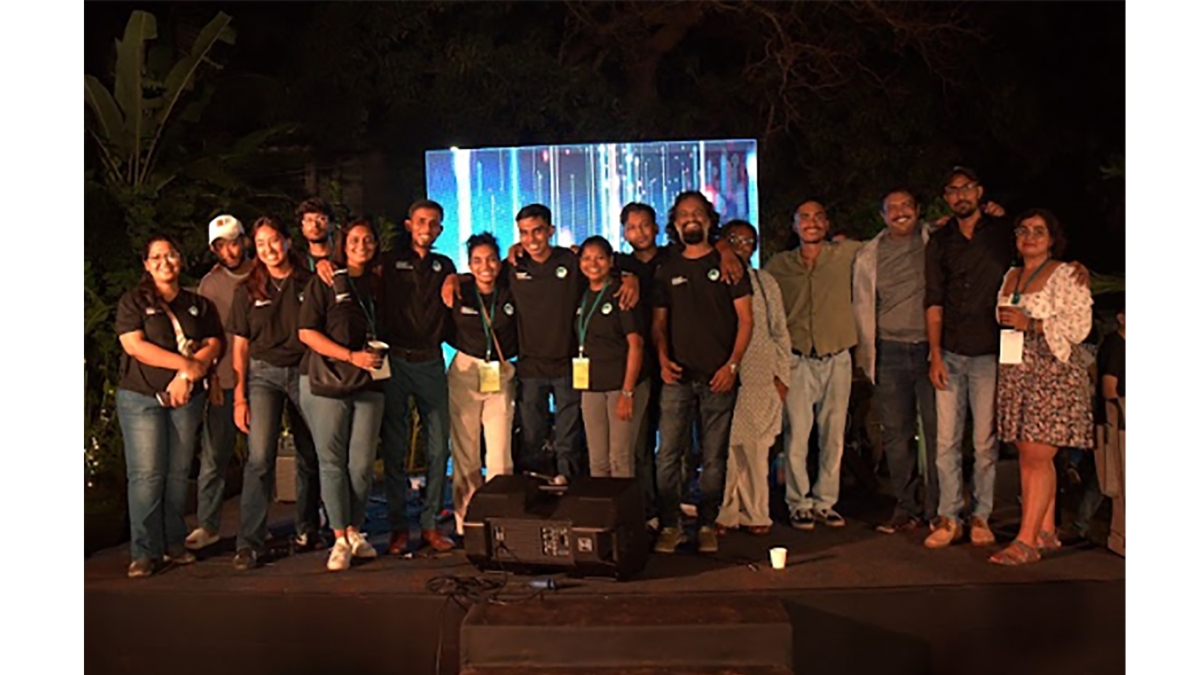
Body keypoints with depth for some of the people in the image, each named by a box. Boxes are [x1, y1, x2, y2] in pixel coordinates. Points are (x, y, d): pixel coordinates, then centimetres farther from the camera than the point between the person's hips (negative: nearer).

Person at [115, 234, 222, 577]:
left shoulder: (198, 304, 14)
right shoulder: (133, 301, 3)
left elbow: (213, 345, 6)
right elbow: (133, 345, -9)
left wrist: (187, 375, -11)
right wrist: (185, 362, -14)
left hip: (186, 398, 3)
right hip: (141, 397, -3)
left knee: (178, 473, 5)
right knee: (147, 474, -7)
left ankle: (174, 543, 13)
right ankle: (145, 552, -3)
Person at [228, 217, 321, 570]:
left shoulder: (309, 283, 4)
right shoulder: (248, 290, 5)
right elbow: (240, 346, 5)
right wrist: (239, 396, -1)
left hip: (304, 372, 1)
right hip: (263, 373, -1)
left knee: (309, 456, 9)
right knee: (259, 457, -13)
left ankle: (307, 529, 26)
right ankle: (250, 541, -9)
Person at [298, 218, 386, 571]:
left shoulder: (376, 284, 14)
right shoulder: (324, 282, 0)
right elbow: (307, 332, -6)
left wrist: (380, 356, 6)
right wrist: (352, 356, -13)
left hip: (369, 383, 4)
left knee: (362, 463, 1)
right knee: (332, 460, -1)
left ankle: (354, 532, 16)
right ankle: (340, 538, 7)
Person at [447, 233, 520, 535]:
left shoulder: (510, 292, -1)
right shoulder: (459, 292, -3)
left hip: (502, 376, 1)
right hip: (465, 373, -1)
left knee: (500, 454, -2)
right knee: (465, 452, 4)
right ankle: (465, 521, 13)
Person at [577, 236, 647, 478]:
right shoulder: (582, 298, 13)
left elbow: (635, 344, -10)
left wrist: (627, 392, -15)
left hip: (623, 384, -5)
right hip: (591, 387, 6)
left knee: (620, 460, -4)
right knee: (597, 462, 8)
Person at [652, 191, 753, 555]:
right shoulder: (667, 270, 14)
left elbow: (746, 319, 2)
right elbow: (659, 322, 15)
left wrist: (732, 364, -8)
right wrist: (662, 358, -3)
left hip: (718, 377, -1)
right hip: (678, 377, 2)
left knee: (714, 457, 4)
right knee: (669, 454, -4)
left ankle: (707, 525, 14)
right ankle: (670, 525, 5)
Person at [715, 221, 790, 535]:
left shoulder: (766, 283, 17)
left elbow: (780, 333, 15)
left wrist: (781, 376, 8)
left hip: (760, 377, 2)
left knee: (756, 447, 0)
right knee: (724, 446, -6)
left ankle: (755, 513, 10)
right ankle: (724, 513, 4)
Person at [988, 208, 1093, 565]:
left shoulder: (1065, 276, -2)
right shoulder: (1010, 277, 17)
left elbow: (1079, 325, -10)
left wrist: (1030, 324, -16)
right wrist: (1005, 319, 7)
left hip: (1053, 374, -6)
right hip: (1016, 372, 6)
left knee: (1037, 455, -11)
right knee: (1029, 455, 7)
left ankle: (1027, 541, -11)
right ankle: (1046, 530, 16)